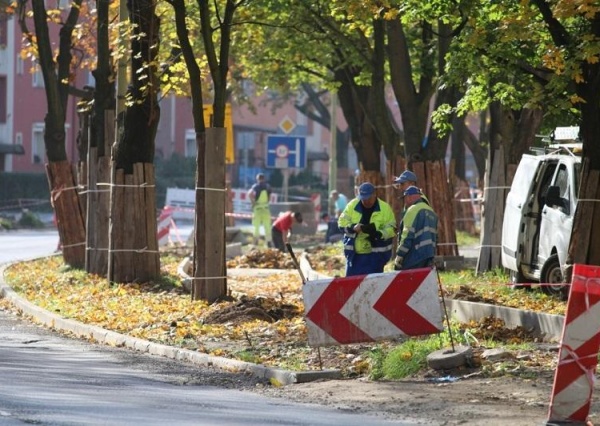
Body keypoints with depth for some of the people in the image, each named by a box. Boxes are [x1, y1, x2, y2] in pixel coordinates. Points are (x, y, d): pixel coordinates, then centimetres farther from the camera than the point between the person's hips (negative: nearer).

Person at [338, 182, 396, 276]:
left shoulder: (385, 208, -4)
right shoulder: (352, 205, 2)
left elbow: (391, 228, -7)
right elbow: (342, 221, 0)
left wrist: (378, 234, -27)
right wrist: (353, 227, -21)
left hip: (375, 255, -3)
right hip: (354, 254, 3)